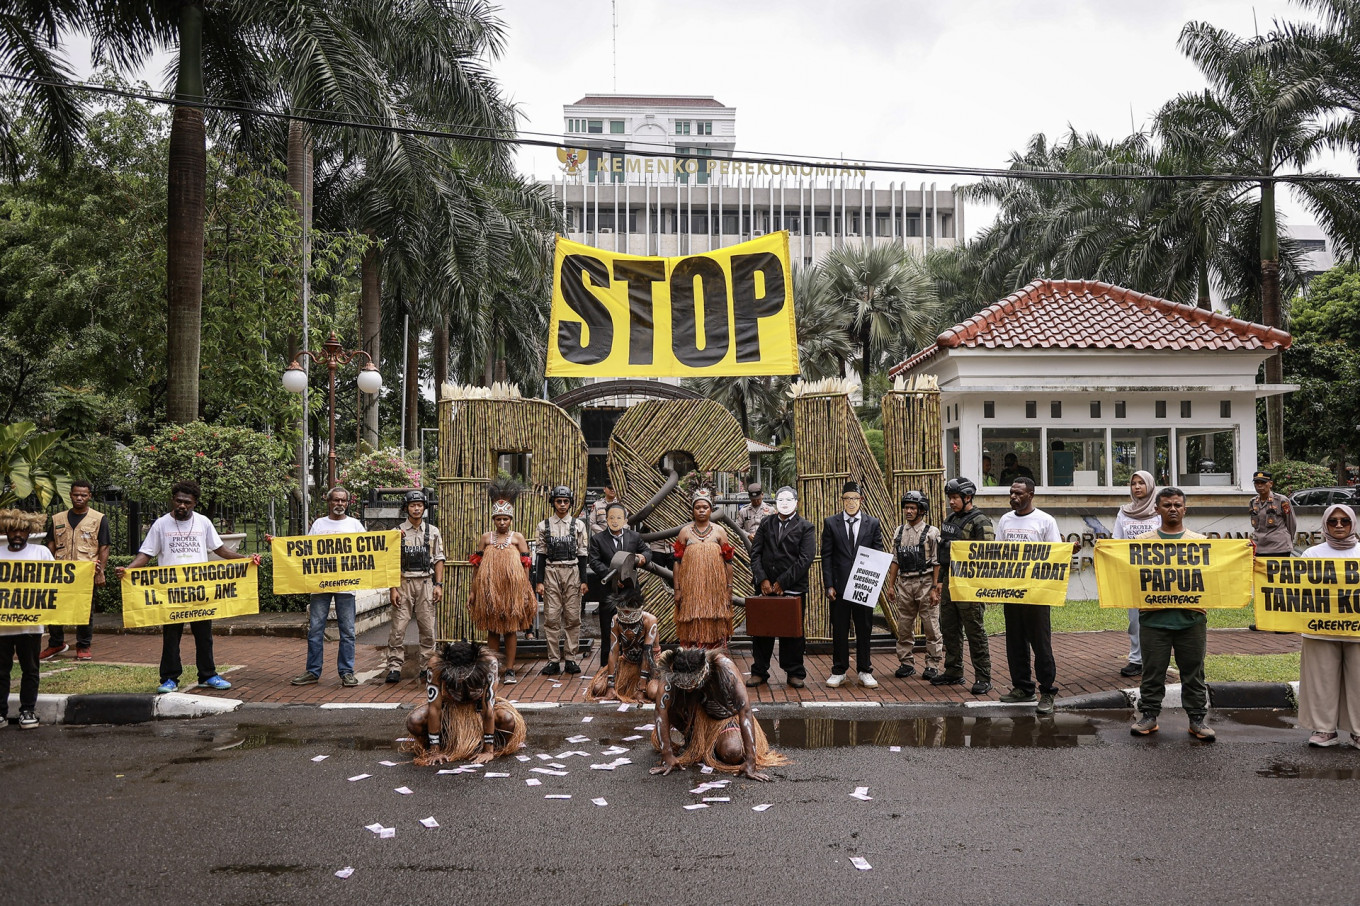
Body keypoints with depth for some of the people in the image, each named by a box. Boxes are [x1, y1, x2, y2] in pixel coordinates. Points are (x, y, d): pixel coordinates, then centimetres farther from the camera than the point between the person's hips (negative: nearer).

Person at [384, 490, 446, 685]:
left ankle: (427, 668, 9)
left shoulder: (433, 532, 9)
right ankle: (394, 668, 2)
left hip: (426, 583, 1)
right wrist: (393, 589, -5)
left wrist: (438, 585, -1)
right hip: (403, 583, -1)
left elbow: (439, 560, 9)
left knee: (428, 628, 1)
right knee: (398, 627, -4)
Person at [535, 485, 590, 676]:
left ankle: (571, 658, 9)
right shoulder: (544, 526, 6)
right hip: (551, 572, 0)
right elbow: (541, 555, 6)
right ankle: (554, 660, 6)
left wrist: (583, 580, 0)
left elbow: (582, 554, 5)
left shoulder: (578, 525, 6)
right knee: (551, 618, -1)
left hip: (572, 573, 0)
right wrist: (539, 581, 0)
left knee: (573, 617, 1)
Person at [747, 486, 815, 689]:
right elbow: (755, 553, 7)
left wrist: (782, 582, -12)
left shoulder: (806, 527, 1)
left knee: (793, 633, 5)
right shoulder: (765, 525, 11)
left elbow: (805, 559, -8)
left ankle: (795, 673, 16)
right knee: (761, 631, 5)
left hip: (793, 589, -3)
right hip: (766, 588, 3)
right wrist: (762, 579, -7)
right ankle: (759, 672, 15)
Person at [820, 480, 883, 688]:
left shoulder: (873, 524, 6)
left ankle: (865, 672, 17)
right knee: (839, 630, 5)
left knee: (864, 629, 7)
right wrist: (829, 585, -5)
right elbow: (826, 556, 2)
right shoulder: (831, 523, 3)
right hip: (839, 585, -1)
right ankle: (839, 672, 15)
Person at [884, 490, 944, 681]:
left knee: (931, 627, 0)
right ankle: (906, 663, 17)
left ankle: (933, 665, 9)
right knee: (904, 627, 8)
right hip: (904, 584, 5)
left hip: (925, 584, -5)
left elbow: (937, 563, -6)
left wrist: (935, 588, -11)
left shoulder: (931, 532, -4)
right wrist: (890, 585, 9)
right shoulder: (899, 532, 11)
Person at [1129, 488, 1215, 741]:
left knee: (1193, 672, 7)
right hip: (1154, 617, 0)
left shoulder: (1200, 541, 11)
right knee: (1152, 671, 6)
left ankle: (1198, 718, 17)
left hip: (1191, 617, 1)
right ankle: (1148, 715, 15)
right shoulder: (1143, 541, 9)